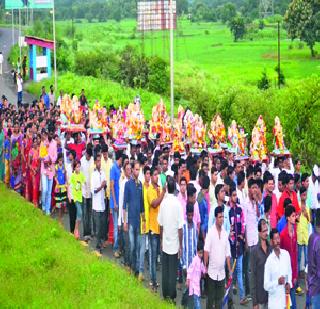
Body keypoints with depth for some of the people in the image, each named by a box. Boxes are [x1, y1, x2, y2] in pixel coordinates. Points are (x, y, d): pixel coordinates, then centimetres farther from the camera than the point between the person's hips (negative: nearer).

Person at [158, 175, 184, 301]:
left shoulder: (163, 203, -6)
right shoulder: (177, 204, -15)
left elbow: (161, 225, 2)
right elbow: (180, 228, -13)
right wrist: (180, 246, -3)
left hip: (165, 244, 3)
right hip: (174, 244, -3)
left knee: (165, 271, 12)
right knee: (173, 272, 5)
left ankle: (165, 295, 20)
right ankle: (172, 297, 9)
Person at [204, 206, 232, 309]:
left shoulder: (225, 233, 6)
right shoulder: (210, 232, -9)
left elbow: (227, 254, 9)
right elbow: (206, 251, -12)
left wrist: (230, 270, 8)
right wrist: (205, 266, -15)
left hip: (222, 273, 4)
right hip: (212, 271, -4)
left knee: (219, 298, 9)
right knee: (210, 298, 3)